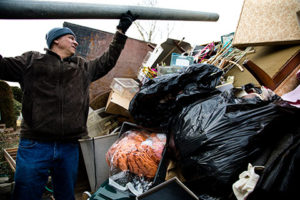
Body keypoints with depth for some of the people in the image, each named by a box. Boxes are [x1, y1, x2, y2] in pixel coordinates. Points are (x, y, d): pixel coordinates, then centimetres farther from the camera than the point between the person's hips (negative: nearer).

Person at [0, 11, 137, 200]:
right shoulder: (32, 61, 10)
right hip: (34, 145, -3)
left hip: (69, 147, 4)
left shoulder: (84, 67, 20)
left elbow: (108, 60, 26)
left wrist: (121, 31, 26)